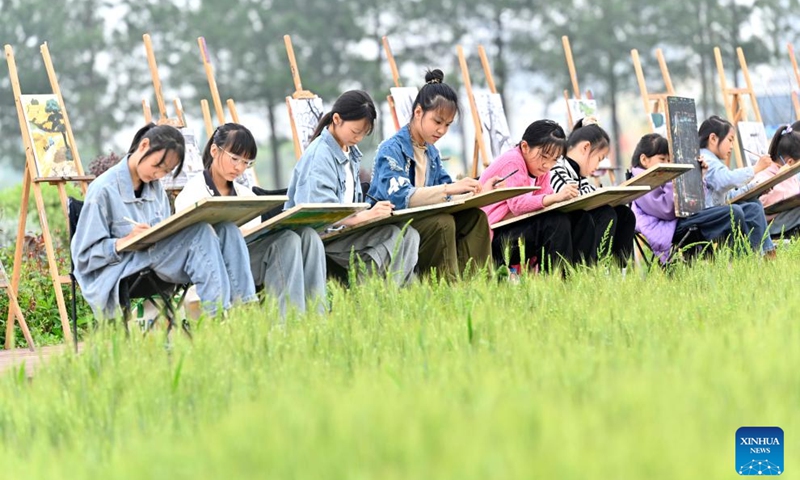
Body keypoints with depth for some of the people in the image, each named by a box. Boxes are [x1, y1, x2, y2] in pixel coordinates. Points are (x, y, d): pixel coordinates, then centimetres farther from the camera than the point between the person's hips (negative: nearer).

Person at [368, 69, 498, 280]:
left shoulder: (431, 152, 14)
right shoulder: (392, 150, -12)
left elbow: (447, 197, 11)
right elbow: (400, 197, -28)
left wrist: (477, 193, -8)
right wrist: (449, 189, -35)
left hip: (420, 222, 8)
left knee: (475, 216, -9)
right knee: (442, 222, -31)